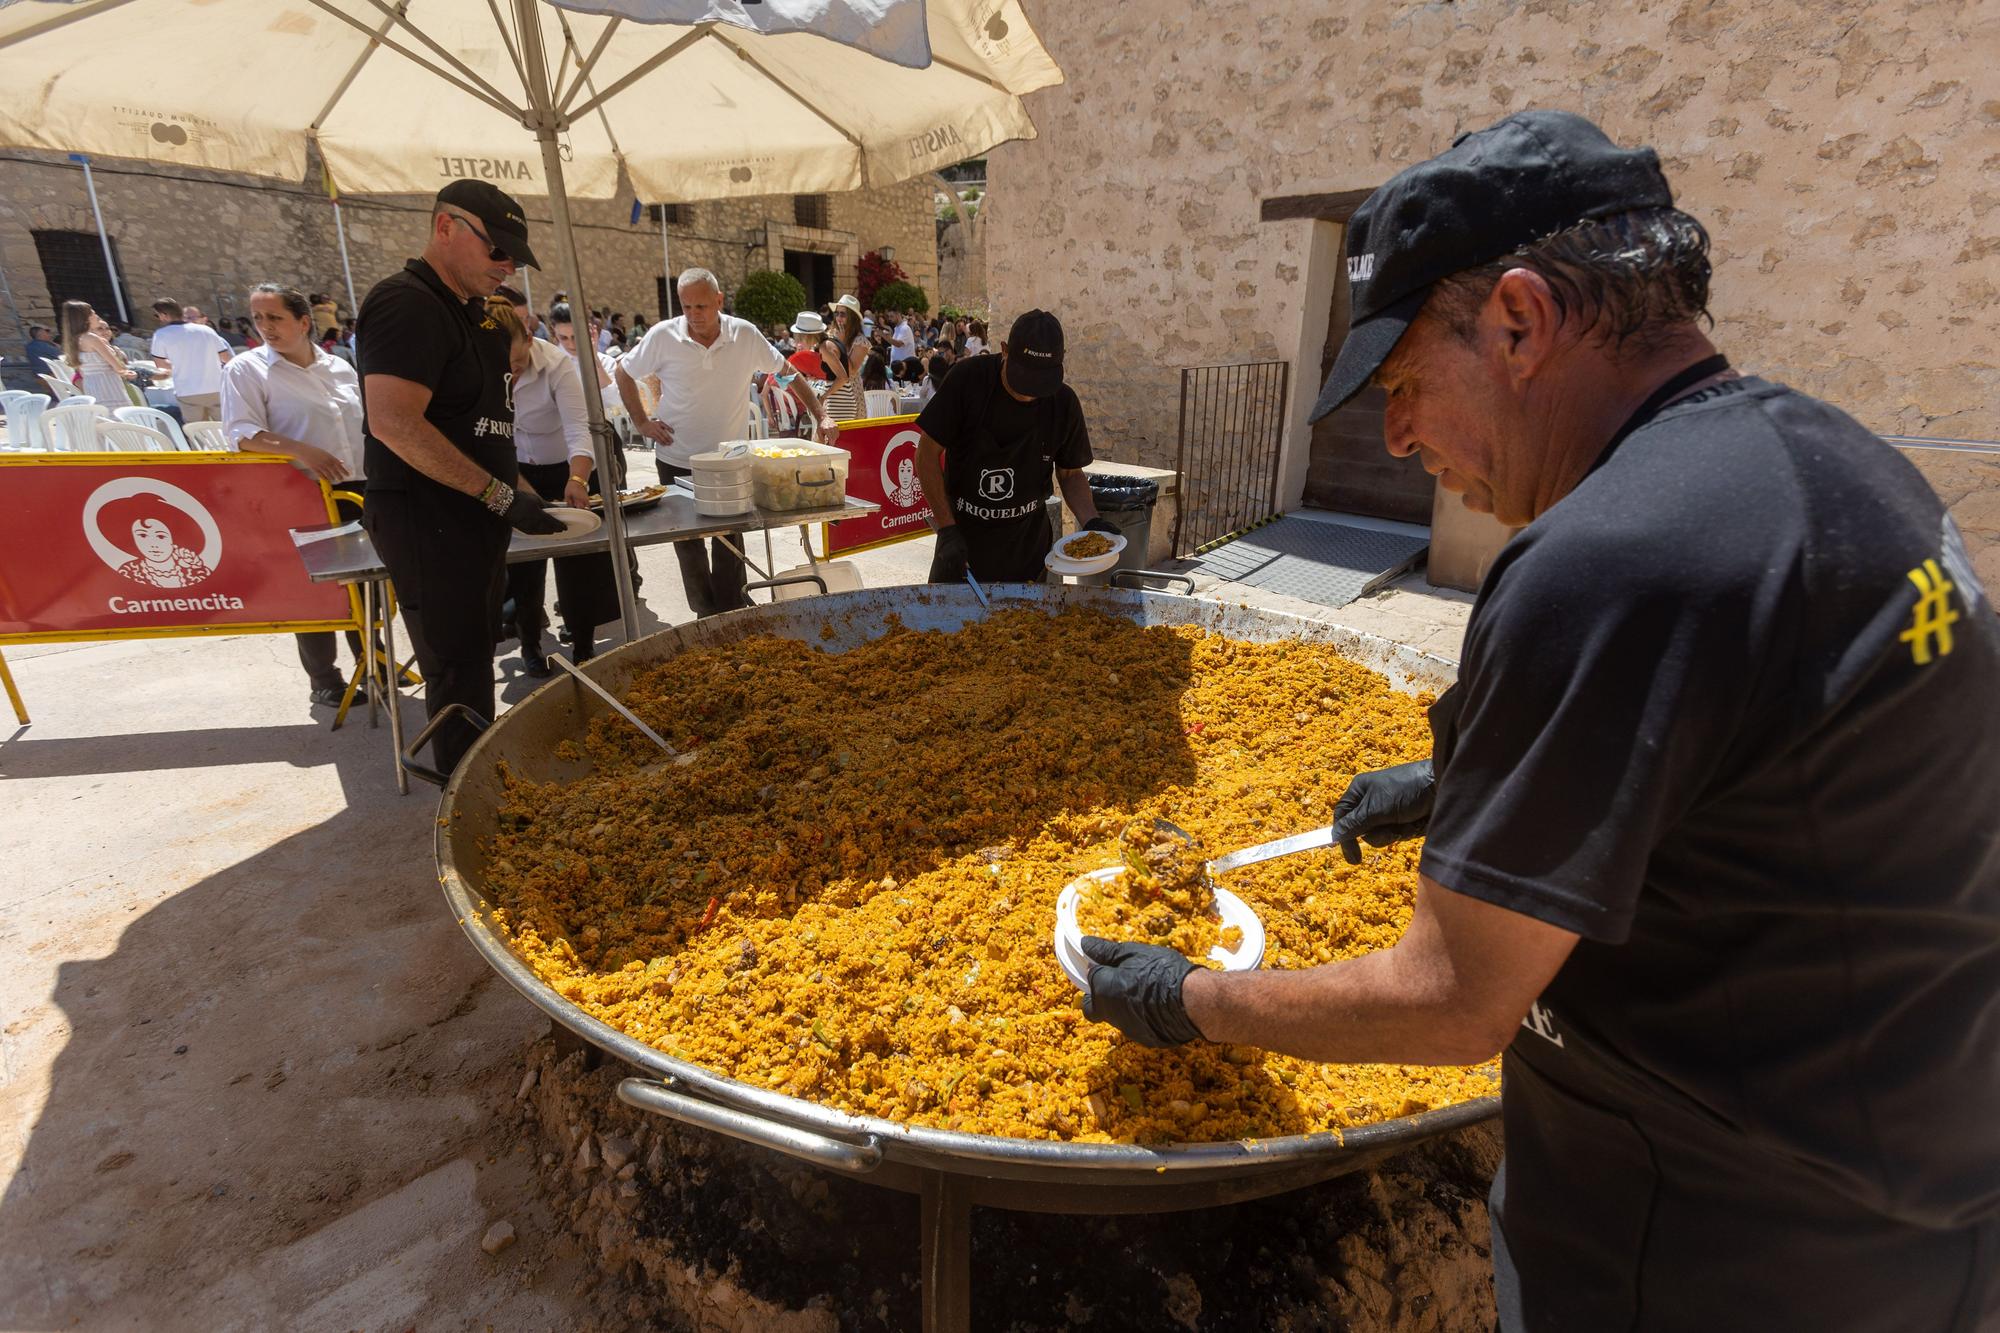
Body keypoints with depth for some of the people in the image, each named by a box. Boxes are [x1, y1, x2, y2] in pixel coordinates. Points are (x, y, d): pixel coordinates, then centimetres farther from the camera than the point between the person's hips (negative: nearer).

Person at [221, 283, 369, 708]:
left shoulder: (340, 367, 11)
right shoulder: (246, 369, -3)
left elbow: (365, 426, 18)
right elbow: (241, 434, -12)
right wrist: (300, 452, -27)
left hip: (357, 490, 5)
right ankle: (324, 680, 13)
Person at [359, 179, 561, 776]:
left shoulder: (468, 308, 15)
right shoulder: (406, 303, -14)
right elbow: (394, 422, -25)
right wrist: (501, 496, -24)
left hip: (473, 519, 10)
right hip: (429, 521, -10)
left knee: (474, 662, 16)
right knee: (458, 671, -4)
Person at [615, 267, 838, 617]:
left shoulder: (745, 334, -8)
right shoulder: (663, 336, -10)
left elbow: (789, 374, 2)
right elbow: (623, 374, 5)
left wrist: (821, 416, -7)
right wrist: (642, 422, -2)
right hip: (677, 461, 0)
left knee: (728, 545, 3)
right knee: (687, 544, 8)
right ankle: (706, 615, 23)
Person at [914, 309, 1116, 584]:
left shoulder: (1064, 403, -8)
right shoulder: (969, 380, -16)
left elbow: (1070, 474, 4)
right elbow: (927, 455, -12)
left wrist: (1091, 520, -16)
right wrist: (948, 530, -19)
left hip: (1027, 546, 2)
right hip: (962, 535, -1)